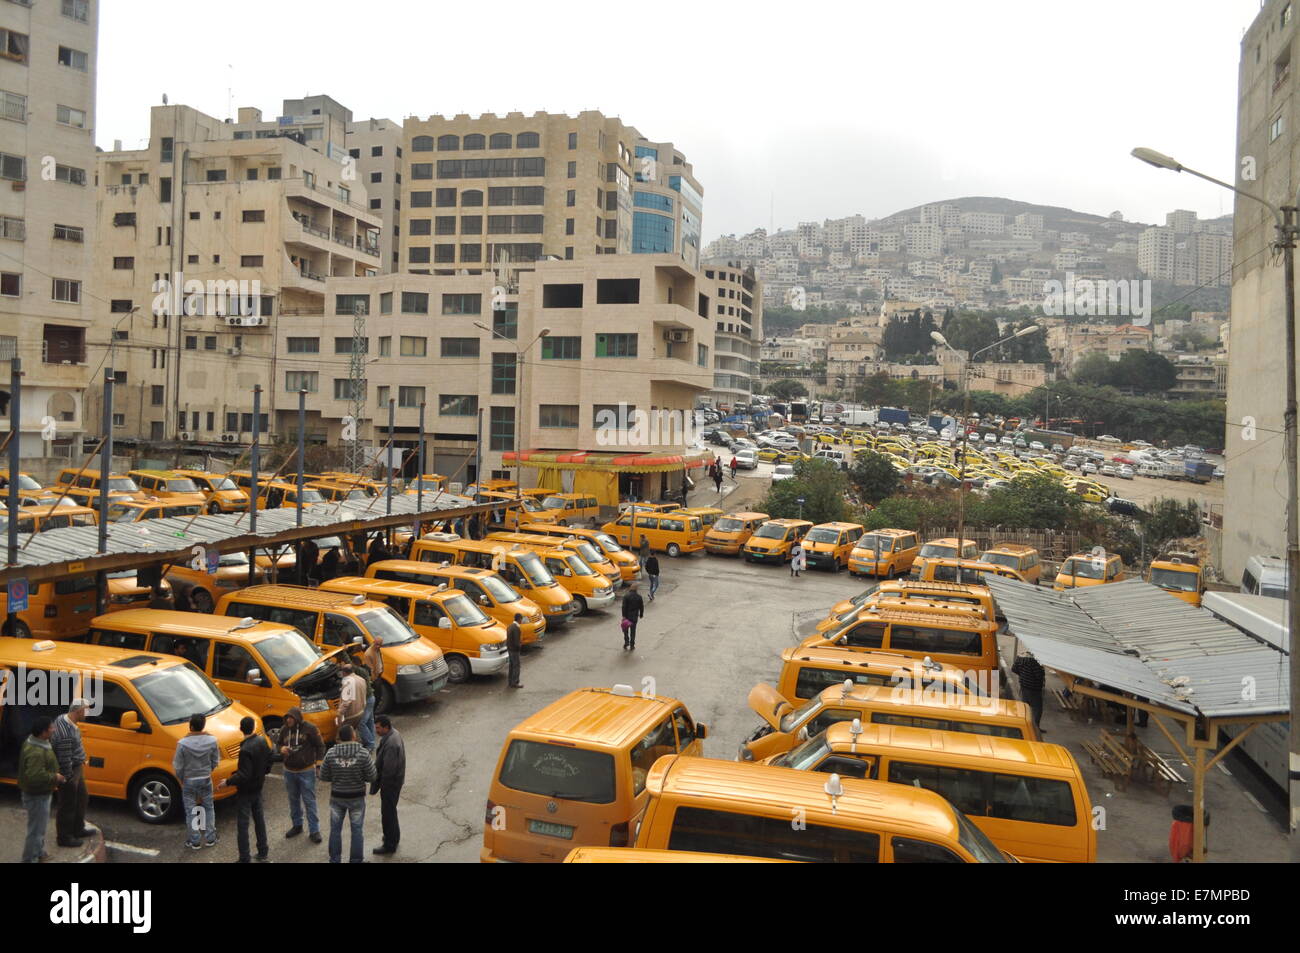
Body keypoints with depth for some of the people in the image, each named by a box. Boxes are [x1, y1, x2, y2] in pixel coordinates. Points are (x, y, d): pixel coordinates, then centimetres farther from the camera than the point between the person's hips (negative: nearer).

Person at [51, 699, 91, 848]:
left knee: (81, 798, 24)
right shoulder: (66, 732, -32)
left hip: (77, 768, 10)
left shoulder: (63, 718, 0)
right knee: (68, 806, 6)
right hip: (70, 771, -10)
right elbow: (65, 759, -26)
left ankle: (78, 829, 39)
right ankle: (64, 837, 21)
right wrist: (68, 777, -18)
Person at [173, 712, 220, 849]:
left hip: (189, 781, -2)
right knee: (209, 809, 18)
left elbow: (178, 767, -13)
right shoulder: (212, 741, -13)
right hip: (206, 780, 2)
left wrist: (181, 779, 7)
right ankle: (210, 838, 24)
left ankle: (195, 841, 20)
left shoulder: (183, 744, -21)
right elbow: (215, 762, -3)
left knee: (191, 811, 12)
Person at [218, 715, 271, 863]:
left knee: (242, 824, 3)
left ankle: (244, 859, 8)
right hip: (258, 788, 7)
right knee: (259, 819, 18)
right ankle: (263, 853, 28)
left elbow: (244, 775, -27)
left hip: (245, 792, -7)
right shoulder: (262, 741, -4)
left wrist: (227, 782, -15)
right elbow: (268, 762, 7)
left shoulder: (245, 749, -27)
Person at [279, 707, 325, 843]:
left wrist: (316, 760, -9)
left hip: (306, 771, -5)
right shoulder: (284, 729, 0)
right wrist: (282, 749, -6)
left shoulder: (309, 728, -13)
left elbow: (320, 746, -4)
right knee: (293, 800, 18)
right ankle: (296, 825, 35)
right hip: (289, 771, 5)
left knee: (309, 801, -2)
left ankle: (314, 830, 5)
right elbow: (280, 744, 16)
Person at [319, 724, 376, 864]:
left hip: (337, 797, 2)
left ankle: (334, 859, 28)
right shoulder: (363, 754, -18)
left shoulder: (331, 753, -12)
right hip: (357, 797, -2)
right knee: (357, 830, 12)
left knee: (335, 829, 17)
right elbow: (371, 777, -13)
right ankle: (356, 860, 20)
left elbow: (323, 776, -4)